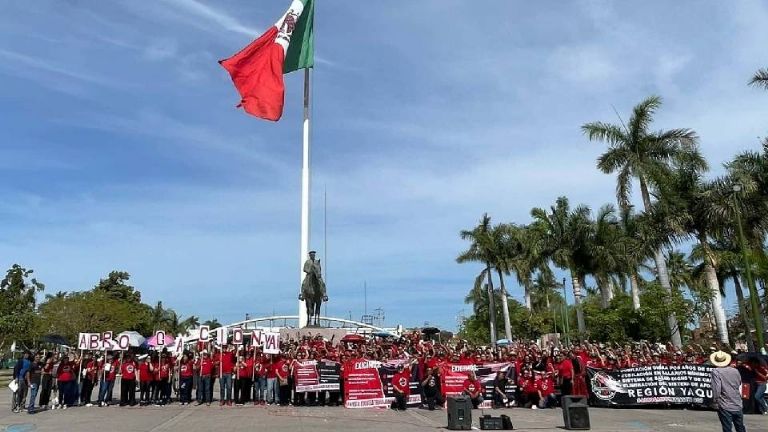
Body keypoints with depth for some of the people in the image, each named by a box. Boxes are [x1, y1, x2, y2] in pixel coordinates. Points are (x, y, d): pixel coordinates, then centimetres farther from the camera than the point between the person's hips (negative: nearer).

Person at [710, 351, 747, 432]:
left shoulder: (716, 371, -12)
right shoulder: (735, 371, 3)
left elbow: (716, 389, -17)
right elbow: (740, 388, 14)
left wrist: (715, 403, -9)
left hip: (725, 407, -5)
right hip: (737, 406, 5)